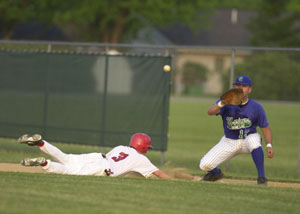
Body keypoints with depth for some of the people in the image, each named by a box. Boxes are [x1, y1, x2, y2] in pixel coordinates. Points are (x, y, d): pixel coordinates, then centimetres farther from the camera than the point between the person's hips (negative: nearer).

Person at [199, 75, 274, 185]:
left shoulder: (256, 107, -9)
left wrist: (269, 145, -23)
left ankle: (261, 177, -28)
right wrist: (222, 104, -48)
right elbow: (210, 112, -27)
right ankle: (216, 173, 26)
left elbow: (265, 128, -6)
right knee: (204, 165, -13)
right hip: (229, 142, 1)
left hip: (248, 138, -1)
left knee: (254, 140, -40)